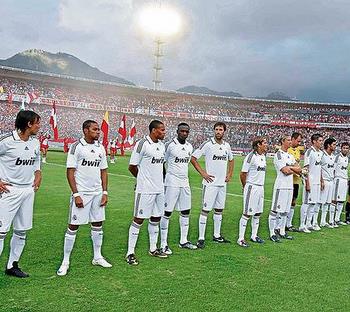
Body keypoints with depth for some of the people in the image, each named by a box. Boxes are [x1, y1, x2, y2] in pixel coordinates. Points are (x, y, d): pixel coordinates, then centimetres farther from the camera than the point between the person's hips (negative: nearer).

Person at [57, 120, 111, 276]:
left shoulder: (101, 148, 9)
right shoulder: (76, 147, -9)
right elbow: (70, 172, -10)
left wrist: (104, 192, 5)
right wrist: (76, 194, -15)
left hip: (97, 193, 6)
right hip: (81, 193, -6)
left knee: (97, 224, 12)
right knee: (73, 226, 0)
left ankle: (97, 257, 27)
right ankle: (65, 261, 12)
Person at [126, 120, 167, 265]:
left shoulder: (162, 145, 11)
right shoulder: (142, 144, -14)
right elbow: (132, 167, -9)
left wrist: (158, 179, 14)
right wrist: (143, 178, 6)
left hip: (159, 188, 8)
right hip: (145, 189, -8)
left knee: (156, 218, 14)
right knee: (139, 219, -2)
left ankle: (153, 249, 28)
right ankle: (130, 253, 8)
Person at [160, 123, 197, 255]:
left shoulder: (189, 147, 10)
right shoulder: (170, 145, -10)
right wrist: (163, 180, -5)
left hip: (185, 183, 7)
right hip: (172, 183, -7)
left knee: (185, 212, 11)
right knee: (167, 212, -2)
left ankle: (183, 241, 24)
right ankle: (163, 244, 5)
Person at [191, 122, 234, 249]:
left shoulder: (227, 146, 9)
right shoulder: (207, 144, -10)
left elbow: (231, 160, 27)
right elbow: (193, 158, -9)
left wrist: (230, 174, 16)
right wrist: (203, 173, -11)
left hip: (222, 183, 6)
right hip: (210, 183, -6)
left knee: (219, 209, 14)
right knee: (205, 209, -5)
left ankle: (217, 235, 26)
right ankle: (201, 238, 1)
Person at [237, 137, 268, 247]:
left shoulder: (263, 156, 10)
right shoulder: (251, 156, -16)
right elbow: (243, 174, -12)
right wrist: (246, 187, 0)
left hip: (260, 187, 8)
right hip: (252, 187, -8)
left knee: (258, 213, 14)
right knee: (247, 213, -4)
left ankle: (254, 236, 27)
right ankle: (241, 238, 4)